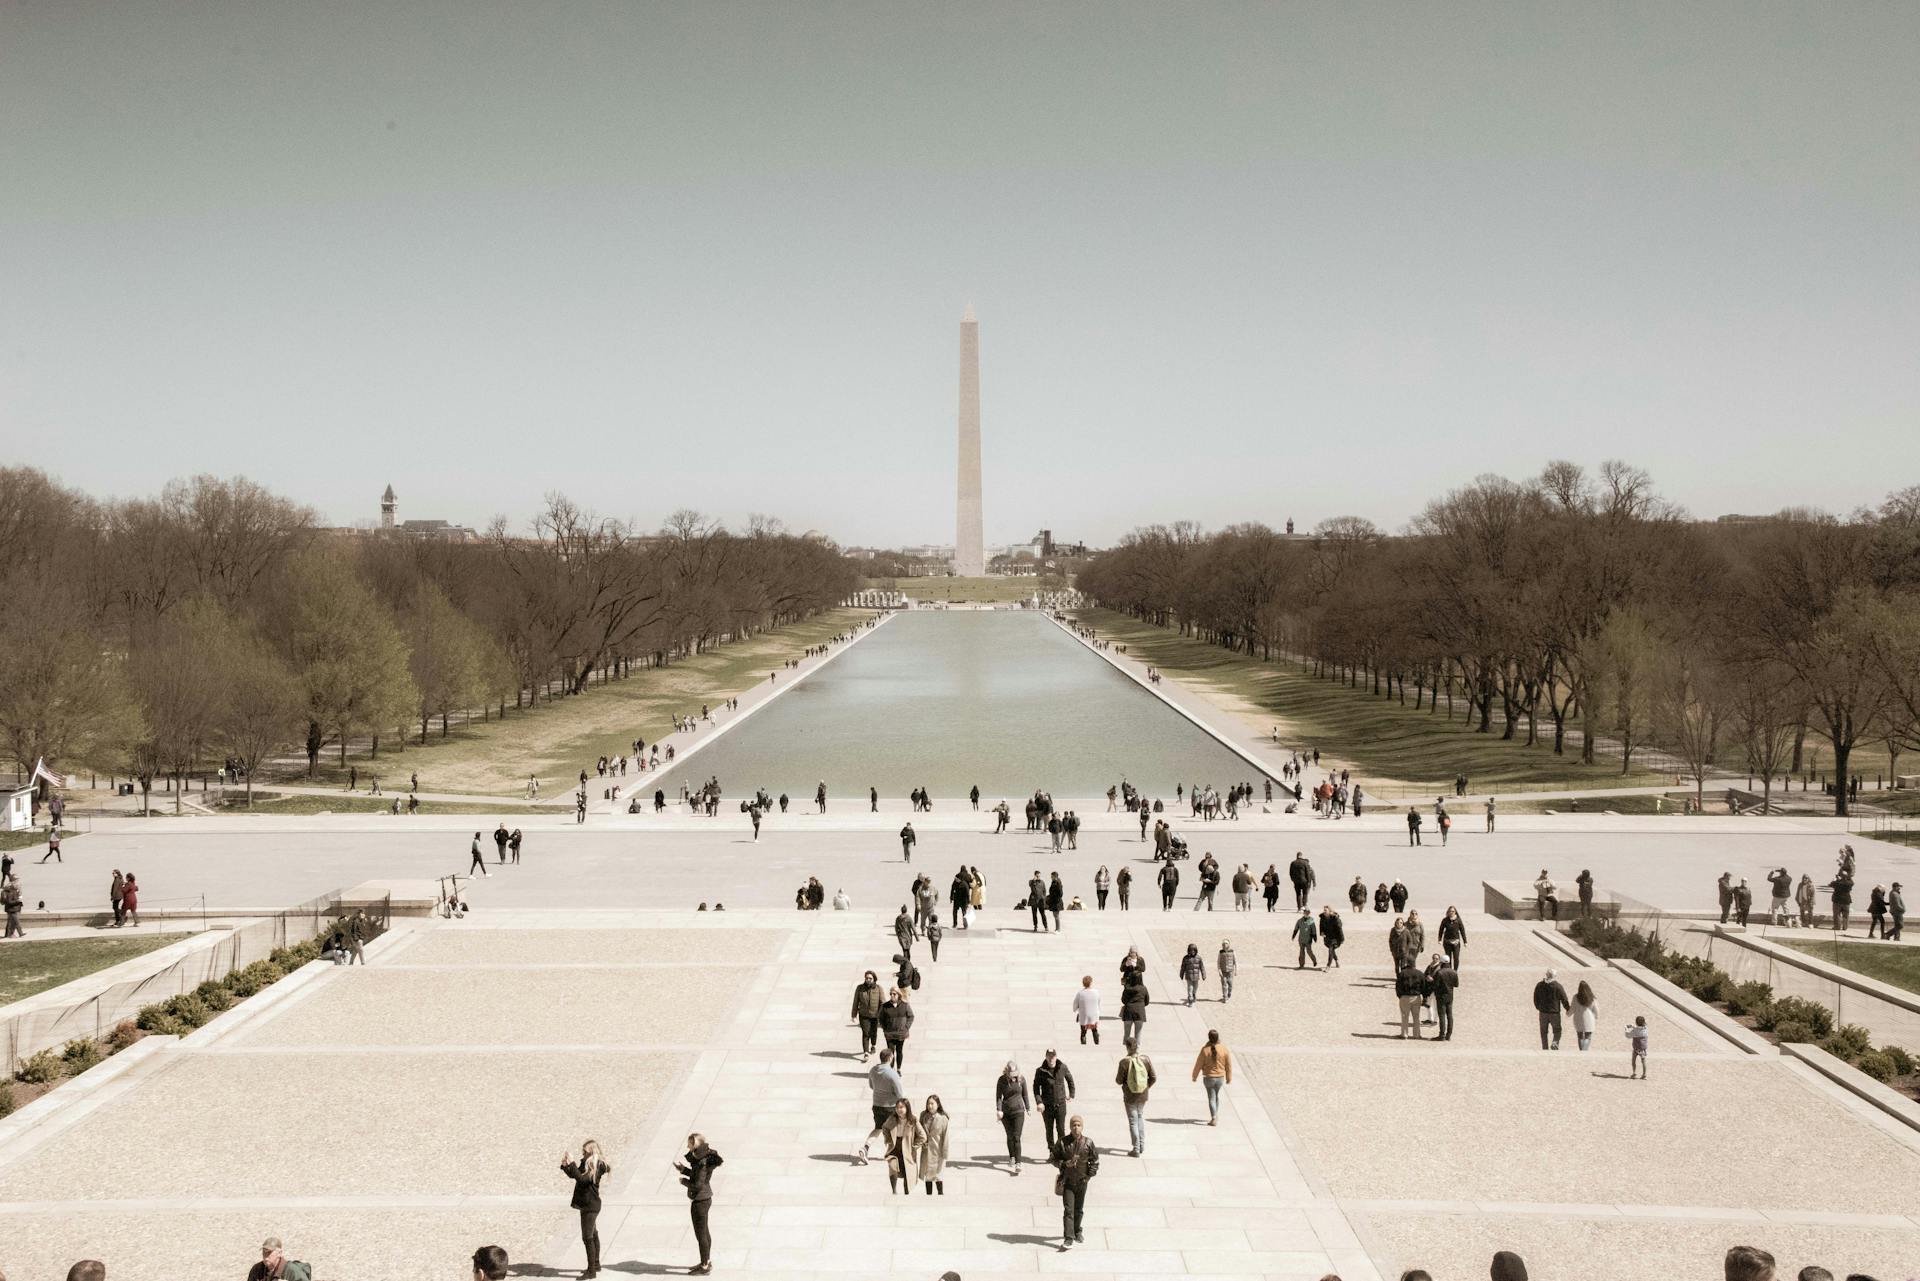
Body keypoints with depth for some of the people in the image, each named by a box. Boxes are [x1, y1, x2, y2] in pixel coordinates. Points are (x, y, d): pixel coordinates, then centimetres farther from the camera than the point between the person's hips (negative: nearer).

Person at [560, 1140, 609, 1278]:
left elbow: (582, 1179, -32)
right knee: (593, 1235, 20)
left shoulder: (597, 1166, -20)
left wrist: (572, 1163, -34)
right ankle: (596, 1264, 33)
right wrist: (565, 1165, 0)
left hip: (590, 1205, -10)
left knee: (587, 1237, -9)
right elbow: (573, 1175, 17)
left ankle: (592, 1270, -6)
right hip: (586, 1204, 10)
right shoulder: (586, 1163, 7)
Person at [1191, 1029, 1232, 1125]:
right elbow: (1228, 1065, -1)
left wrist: (1194, 1076, 7)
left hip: (1208, 1077, -2)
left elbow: (1198, 1064, -9)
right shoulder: (1224, 1050, -11)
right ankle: (1216, 1115, 33)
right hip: (1220, 1077, 2)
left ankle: (1214, 1118, -2)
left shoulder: (1205, 1050, -17)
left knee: (1211, 1098, 6)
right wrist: (1229, 1078, 13)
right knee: (1216, 1096, 23)